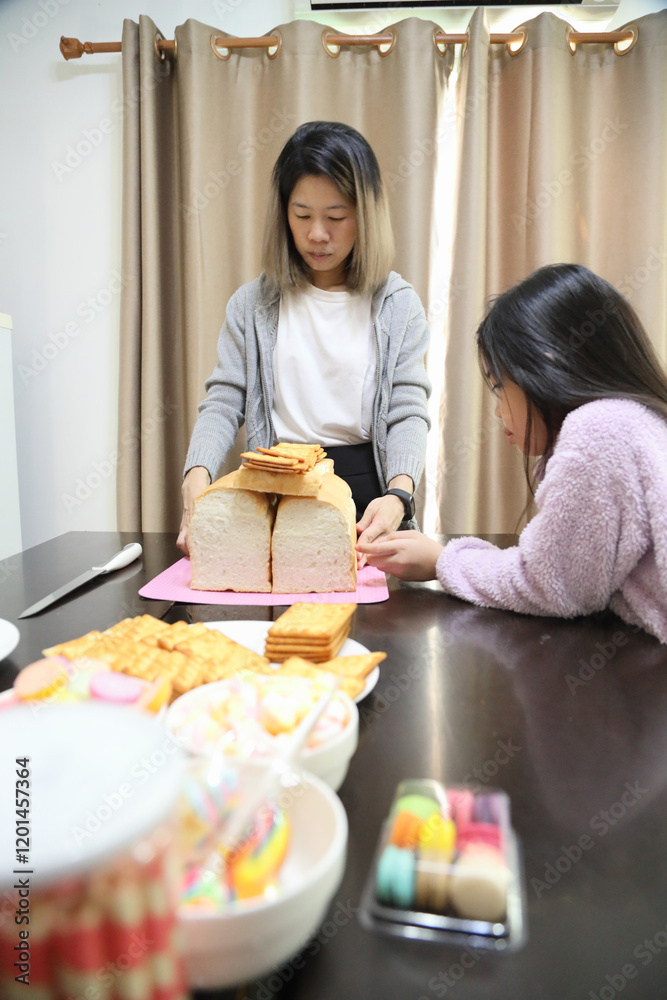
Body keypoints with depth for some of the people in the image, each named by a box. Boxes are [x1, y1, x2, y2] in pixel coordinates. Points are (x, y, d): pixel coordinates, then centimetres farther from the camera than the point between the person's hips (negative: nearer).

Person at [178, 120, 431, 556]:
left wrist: (399, 493, -19)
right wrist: (197, 478, -15)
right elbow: (223, 404, 5)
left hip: (368, 494, 0)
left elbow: (408, 412, 0)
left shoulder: (398, 304, 6)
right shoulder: (252, 304, 9)